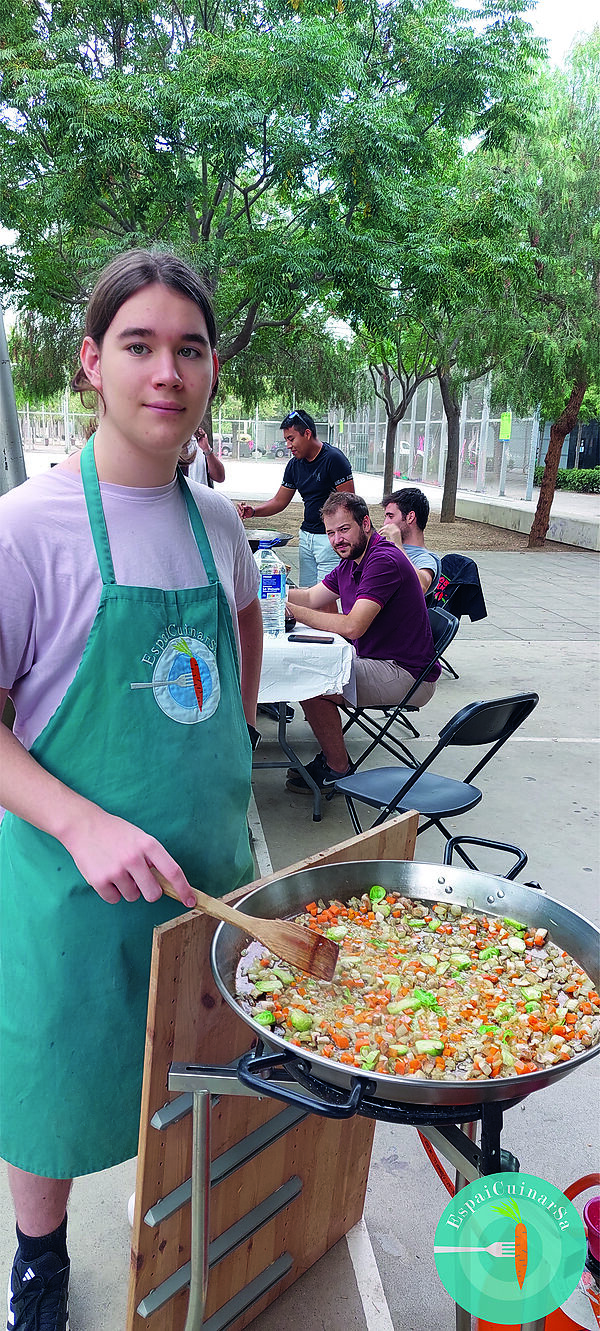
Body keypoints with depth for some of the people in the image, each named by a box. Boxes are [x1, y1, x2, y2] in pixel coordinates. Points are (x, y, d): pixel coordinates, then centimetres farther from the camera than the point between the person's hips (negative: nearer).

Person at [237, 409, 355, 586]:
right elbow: (279, 502, 16)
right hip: (306, 535, 7)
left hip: (330, 537, -7)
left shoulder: (333, 459, -12)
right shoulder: (295, 465, 11)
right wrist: (253, 511, -1)